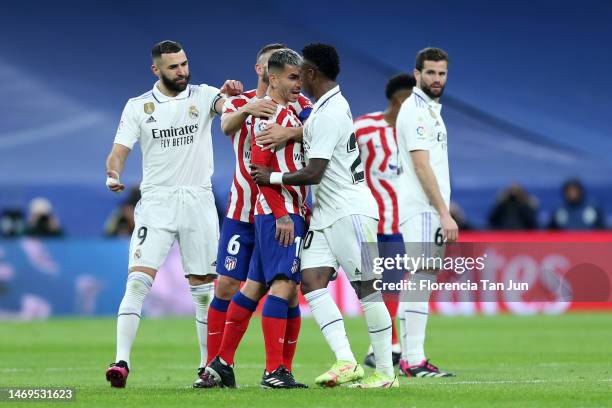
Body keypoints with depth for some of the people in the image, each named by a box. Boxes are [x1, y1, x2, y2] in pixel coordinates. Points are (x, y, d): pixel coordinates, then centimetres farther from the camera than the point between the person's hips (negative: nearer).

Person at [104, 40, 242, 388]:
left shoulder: (203, 95, 6)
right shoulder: (138, 107, 5)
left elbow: (227, 104, -14)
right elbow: (120, 151, 0)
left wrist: (234, 93, -37)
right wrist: (113, 174, -21)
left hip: (199, 202, 1)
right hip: (156, 202, -1)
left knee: (205, 287, 5)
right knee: (138, 281, -14)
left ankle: (209, 365, 14)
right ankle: (122, 361, -18)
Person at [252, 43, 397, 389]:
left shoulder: (328, 114, -17)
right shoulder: (334, 103, 13)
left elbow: (313, 174, -20)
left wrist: (272, 177, -5)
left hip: (350, 211, -10)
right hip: (326, 214, 10)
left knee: (366, 288, -5)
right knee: (311, 280, -5)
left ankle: (386, 372, 0)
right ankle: (345, 361, -13)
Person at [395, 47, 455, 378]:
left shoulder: (430, 109, 20)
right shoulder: (415, 109, -11)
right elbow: (421, 165, -18)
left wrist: (443, 213, 17)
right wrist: (444, 213, -20)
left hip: (430, 211, 10)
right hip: (423, 210, -10)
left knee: (417, 282, 9)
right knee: (422, 279, -13)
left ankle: (408, 358, 11)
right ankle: (415, 360, -17)